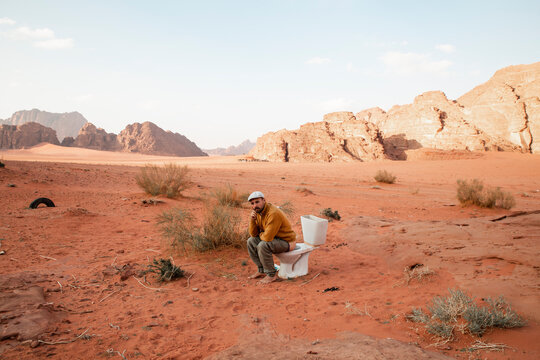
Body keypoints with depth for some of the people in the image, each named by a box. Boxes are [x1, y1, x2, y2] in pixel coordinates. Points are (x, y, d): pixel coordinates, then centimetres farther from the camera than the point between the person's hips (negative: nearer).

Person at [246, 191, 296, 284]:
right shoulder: (258, 212, 0)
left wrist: (260, 235, -9)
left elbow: (267, 237, -32)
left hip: (287, 242, -9)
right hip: (274, 239, 9)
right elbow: (253, 234, 2)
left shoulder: (273, 213, -30)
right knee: (251, 241, 2)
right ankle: (261, 270, 11)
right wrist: (252, 220, -15)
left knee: (263, 246, -29)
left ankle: (271, 275, -12)